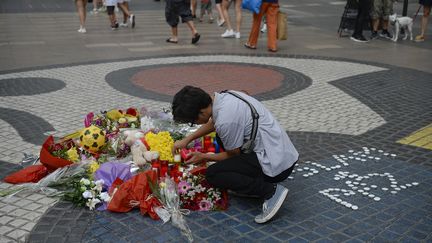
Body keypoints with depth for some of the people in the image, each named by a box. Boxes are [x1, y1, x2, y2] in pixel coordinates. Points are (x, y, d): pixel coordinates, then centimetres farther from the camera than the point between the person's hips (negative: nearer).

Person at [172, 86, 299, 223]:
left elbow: (233, 155, -6)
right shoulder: (224, 97, 3)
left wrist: (204, 157, 9)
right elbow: (213, 122, 26)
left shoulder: (226, 119, -23)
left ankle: (271, 191, -9)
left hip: (277, 165, -9)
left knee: (212, 175, -9)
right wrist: (187, 140, 26)